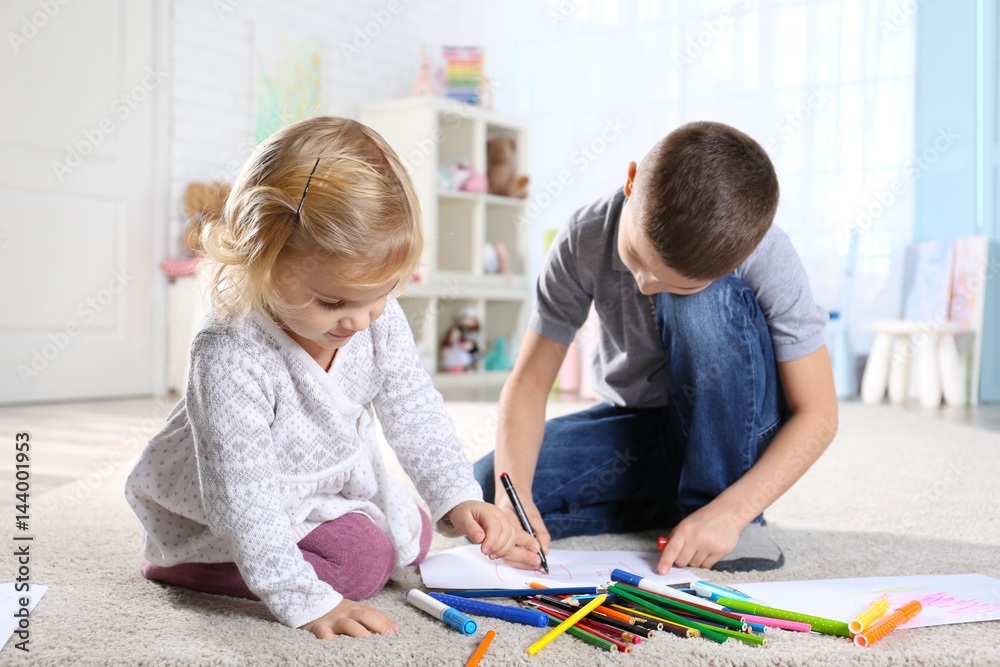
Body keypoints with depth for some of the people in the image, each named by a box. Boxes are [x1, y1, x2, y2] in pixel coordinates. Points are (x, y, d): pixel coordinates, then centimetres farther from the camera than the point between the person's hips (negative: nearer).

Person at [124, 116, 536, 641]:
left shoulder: (379, 318, -20)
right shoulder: (230, 359, -39)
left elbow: (415, 412, -8)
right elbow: (242, 498, -34)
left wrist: (456, 498, -18)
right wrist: (306, 601, -35)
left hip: (334, 479, 7)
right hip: (226, 512, -6)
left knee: (411, 537, 9)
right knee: (358, 563, -17)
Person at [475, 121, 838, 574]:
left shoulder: (768, 260, -25)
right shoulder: (584, 240, -21)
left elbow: (817, 414, -19)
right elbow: (530, 381, -16)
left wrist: (731, 511, -31)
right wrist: (513, 494, -32)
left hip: (734, 434, -2)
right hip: (635, 425, 3)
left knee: (707, 301, -33)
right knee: (484, 490, -20)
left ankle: (712, 498, -16)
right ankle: (677, 496, -5)